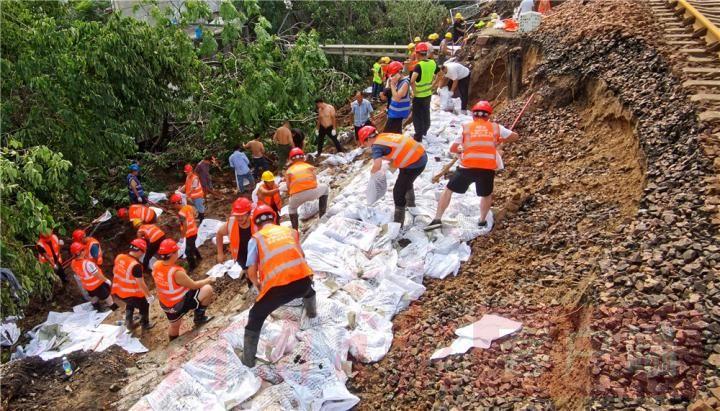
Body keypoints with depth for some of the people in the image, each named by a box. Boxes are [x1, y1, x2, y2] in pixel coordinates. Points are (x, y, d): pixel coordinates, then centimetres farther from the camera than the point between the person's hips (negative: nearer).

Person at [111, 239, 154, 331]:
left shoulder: (119, 257, -8)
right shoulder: (136, 265, -30)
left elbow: (114, 271, 9)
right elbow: (141, 284, -25)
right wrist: (149, 296, -12)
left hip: (118, 291, 7)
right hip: (131, 294, -7)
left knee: (130, 303, 36)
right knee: (144, 305, 21)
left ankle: (129, 324, 47)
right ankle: (145, 324, 38)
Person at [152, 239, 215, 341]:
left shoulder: (156, 265, -14)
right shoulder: (176, 272, -34)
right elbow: (194, 285, -18)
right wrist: (208, 280, -3)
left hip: (166, 304, 8)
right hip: (180, 304, -7)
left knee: (174, 325, 33)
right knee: (208, 289, -6)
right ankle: (199, 317, 10)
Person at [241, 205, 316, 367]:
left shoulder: (256, 238, 10)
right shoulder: (290, 231, 19)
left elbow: (251, 272, 4)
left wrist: (257, 284, 25)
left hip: (277, 287, -3)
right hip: (303, 279, 3)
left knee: (255, 318, 20)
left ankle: (248, 359, 25)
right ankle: (312, 313, 66)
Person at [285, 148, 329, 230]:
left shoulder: (289, 171, 20)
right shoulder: (310, 167, 22)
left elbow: (289, 189, 16)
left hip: (297, 195, 1)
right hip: (312, 191, 0)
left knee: (292, 208, 34)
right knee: (325, 188, 33)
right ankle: (322, 215, 30)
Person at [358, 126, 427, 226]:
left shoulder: (376, 146, -15)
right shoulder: (385, 136, 9)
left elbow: (377, 166, -28)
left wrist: (372, 171, -7)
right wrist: (392, 164, 11)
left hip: (414, 163, -9)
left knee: (398, 191, -1)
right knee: (406, 182, 34)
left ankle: (398, 222, 4)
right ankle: (410, 203, 58)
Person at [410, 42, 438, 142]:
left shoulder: (419, 65, -22)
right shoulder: (432, 63, -1)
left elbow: (412, 80, -36)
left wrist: (414, 90, -20)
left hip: (419, 95, -7)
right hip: (428, 94, 7)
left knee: (417, 116, 5)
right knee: (426, 113, 23)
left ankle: (418, 136, 9)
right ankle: (425, 131, 40)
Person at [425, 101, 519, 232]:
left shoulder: (466, 127, 8)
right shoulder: (495, 127, 10)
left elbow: (452, 149, 7)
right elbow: (514, 136, 19)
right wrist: (500, 141, 32)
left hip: (467, 167, -1)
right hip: (488, 168, 1)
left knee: (448, 190, 16)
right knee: (487, 195, 27)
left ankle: (437, 219, 11)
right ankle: (482, 221, 35)